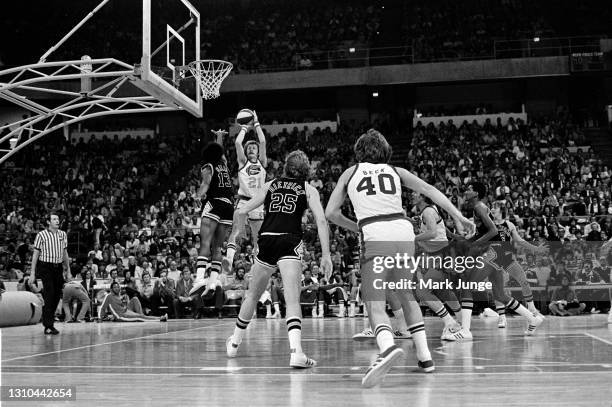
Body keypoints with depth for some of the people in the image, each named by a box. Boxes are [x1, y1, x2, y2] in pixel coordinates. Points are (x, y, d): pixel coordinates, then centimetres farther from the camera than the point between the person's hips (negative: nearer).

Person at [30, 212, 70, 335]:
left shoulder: (63, 234, 9)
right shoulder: (41, 235, -4)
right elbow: (35, 254, -2)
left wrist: (68, 269, 16)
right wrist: (32, 273, -4)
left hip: (58, 267, 5)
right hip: (45, 267, -5)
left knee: (57, 295, 6)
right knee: (49, 295, -11)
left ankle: (48, 319, 25)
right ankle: (48, 326, -9)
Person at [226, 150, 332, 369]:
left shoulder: (271, 185, 19)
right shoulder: (308, 189, 12)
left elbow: (242, 212, 18)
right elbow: (321, 220, -2)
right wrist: (326, 254, -4)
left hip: (266, 240, 3)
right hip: (290, 242, -3)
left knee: (253, 294, 21)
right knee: (292, 300, -11)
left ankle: (234, 343, 37)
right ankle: (296, 352, -28)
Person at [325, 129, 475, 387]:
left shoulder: (351, 172, 19)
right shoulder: (395, 171, 22)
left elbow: (331, 212, 15)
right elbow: (429, 190, 14)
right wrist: (458, 217, 13)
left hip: (376, 236, -3)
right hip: (404, 232, 3)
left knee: (375, 305, -6)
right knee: (407, 295, 24)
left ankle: (388, 346, -37)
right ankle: (424, 355, 19)